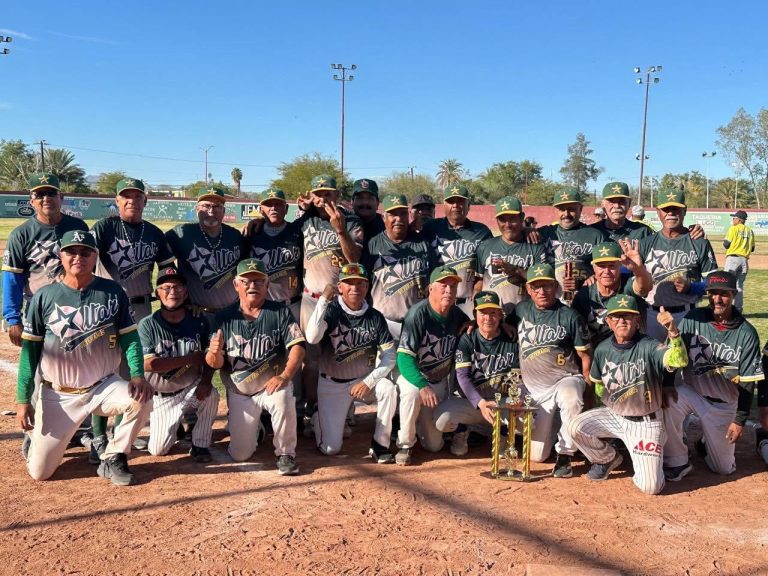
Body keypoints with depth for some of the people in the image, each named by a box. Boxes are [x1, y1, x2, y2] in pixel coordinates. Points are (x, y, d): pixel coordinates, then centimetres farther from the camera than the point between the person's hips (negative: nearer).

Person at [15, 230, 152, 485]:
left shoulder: (113, 292, -4)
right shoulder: (44, 297, -6)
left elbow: (130, 337, -2)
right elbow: (29, 349, -2)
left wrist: (137, 375, -20)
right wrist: (23, 399, -6)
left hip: (103, 387, 1)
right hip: (57, 396, 0)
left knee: (142, 398, -29)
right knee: (39, 471, -2)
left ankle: (113, 459, -5)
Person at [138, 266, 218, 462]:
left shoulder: (198, 321, -6)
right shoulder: (148, 325, -11)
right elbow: (147, 364, -21)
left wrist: (205, 381, -23)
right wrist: (188, 359, -22)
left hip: (191, 390, 0)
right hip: (162, 396, 0)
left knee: (211, 394, -33)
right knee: (158, 450, -6)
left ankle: (200, 445, -9)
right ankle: (179, 420, 28)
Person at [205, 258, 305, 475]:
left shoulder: (280, 312, -6)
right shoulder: (224, 317, -2)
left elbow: (297, 346, -14)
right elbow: (215, 363, -4)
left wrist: (284, 376, -30)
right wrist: (215, 353, -29)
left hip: (272, 384, -2)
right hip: (239, 393, 2)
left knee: (283, 399, -37)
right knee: (239, 455, 2)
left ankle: (285, 454, -12)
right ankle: (255, 425, 36)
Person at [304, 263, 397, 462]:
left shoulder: (375, 317, -4)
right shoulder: (331, 310, -11)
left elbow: (390, 356, -6)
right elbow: (312, 338, -29)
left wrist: (368, 382, -18)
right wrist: (323, 299, -30)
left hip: (365, 380, 2)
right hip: (332, 384, -2)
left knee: (388, 389, -31)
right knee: (330, 448, -7)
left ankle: (380, 445, -13)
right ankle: (318, 418, 28)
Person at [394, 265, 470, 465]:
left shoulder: (456, 314, -6)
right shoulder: (418, 314, -24)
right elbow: (404, 358, -29)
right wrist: (422, 386, -45)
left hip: (440, 381, 5)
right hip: (413, 375, -4)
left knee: (434, 444, 2)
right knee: (412, 392, -41)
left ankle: (420, 421, 36)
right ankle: (405, 444, -17)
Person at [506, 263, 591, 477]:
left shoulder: (570, 316, -6)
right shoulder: (521, 310, 5)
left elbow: (585, 356, -3)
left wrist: (586, 388, -11)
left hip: (566, 379, -3)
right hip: (533, 387, 3)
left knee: (570, 400, -41)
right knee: (536, 455, 1)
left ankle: (565, 455, -20)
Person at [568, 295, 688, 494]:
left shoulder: (649, 347, -20)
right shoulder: (603, 349, -4)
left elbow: (679, 361, -41)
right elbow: (596, 382, 15)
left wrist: (673, 331, -57)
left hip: (645, 422, -4)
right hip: (612, 415, 5)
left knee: (651, 486, -15)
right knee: (576, 427, -18)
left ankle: (647, 464, 24)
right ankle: (608, 458, 12)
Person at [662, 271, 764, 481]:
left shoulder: (747, 334, -13)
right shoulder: (693, 320, -11)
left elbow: (747, 382, -9)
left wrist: (740, 420, -9)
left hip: (724, 404, 0)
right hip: (691, 392, 0)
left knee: (724, 468, 3)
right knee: (667, 403, -33)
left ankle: (711, 443, 38)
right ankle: (677, 462, -13)